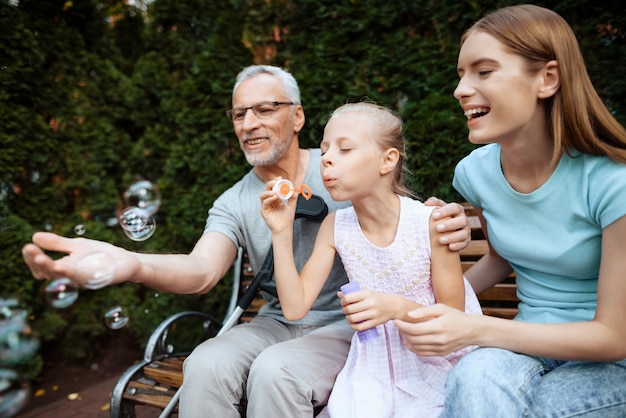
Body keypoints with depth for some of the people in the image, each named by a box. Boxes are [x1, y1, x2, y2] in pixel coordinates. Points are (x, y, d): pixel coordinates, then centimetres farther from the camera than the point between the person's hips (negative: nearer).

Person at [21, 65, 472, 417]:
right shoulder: (234, 204, -1)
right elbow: (202, 270, -19)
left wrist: (448, 224, -31)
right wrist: (131, 263, -42)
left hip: (348, 324, -2)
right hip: (277, 324, 3)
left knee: (275, 370, -31)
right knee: (206, 365, -25)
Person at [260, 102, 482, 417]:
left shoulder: (430, 222, -20)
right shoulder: (334, 226, -7)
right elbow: (295, 307, -10)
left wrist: (398, 308, -30)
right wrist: (282, 232, -17)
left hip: (432, 365, -3)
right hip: (372, 369, 3)